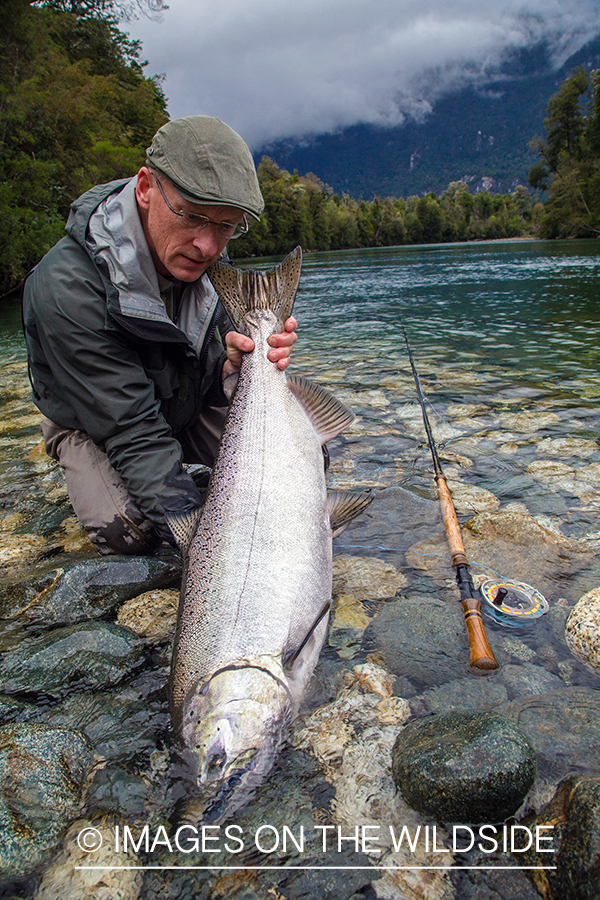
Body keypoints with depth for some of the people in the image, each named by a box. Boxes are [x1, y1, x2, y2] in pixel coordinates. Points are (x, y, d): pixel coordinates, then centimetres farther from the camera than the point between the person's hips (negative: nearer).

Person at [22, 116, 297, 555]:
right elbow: (132, 432, -36)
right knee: (128, 530, -31)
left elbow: (213, 371, -8)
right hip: (95, 427, -4)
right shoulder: (65, 290, -34)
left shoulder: (202, 258, -14)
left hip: (191, 410, 4)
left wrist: (233, 362, -34)